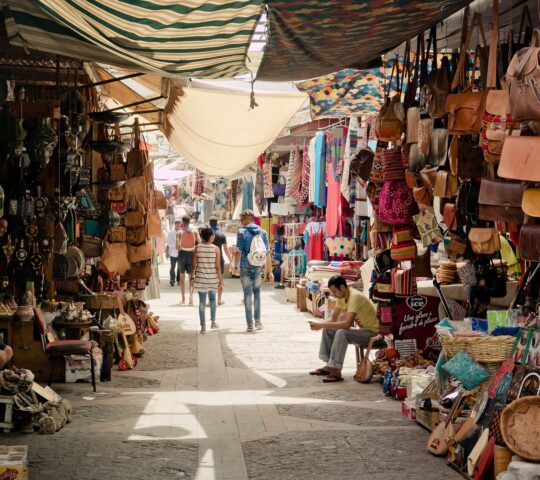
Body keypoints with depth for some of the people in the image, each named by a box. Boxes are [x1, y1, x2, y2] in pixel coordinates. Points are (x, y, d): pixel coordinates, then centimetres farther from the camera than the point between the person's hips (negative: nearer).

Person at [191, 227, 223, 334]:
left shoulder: (197, 248, -5)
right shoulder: (215, 249, -9)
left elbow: (194, 265, -2)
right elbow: (218, 267, -8)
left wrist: (192, 277, 11)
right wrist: (221, 281, -2)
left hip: (200, 279, 0)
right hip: (212, 279, 0)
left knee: (202, 301, 4)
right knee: (212, 299, 21)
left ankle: (203, 326, 2)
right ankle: (213, 322, 26)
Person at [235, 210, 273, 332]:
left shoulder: (242, 232, -6)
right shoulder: (262, 232, 4)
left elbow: (239, 252, -11)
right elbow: (267, 253, 3)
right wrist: (270, 271, 6)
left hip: (245, 267, -3)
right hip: (258, 267, 3)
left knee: (248, 294, 3)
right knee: (257, 292, 19)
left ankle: (250, 324, 4)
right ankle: (258, 320, 16)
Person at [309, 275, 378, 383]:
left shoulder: (355, 297, -26)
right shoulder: (341, 297, 2)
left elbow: (347, 324, -35)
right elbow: (333, 319, 6)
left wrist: (322, 325, -30)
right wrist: (320, 325, -14)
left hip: (372, 333, -9)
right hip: (362, 330, 9)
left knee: (342, 333, -31)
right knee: (328, 330, 3)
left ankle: (336, 371, -26)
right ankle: (329, 366, 5)